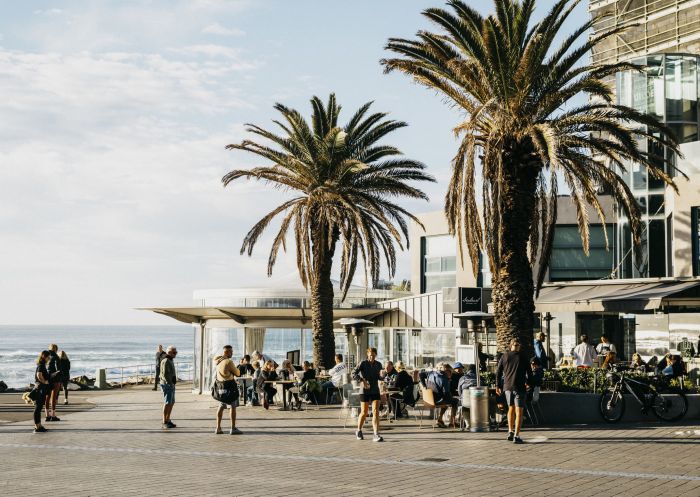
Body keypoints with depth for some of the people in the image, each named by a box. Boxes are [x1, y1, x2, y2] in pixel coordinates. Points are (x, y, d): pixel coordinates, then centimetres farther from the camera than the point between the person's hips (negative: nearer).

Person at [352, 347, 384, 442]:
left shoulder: (378, 364, 5)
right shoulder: (363, 363, -7)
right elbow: (354, 374, -16)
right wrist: (362, 380, -31)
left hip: (375, 391, 3)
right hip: (365, 391, -3)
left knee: (376, 412, -10)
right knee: (364, 413, 6)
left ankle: (376, 435, -14)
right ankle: (359, 431, 30)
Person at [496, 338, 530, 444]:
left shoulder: (504, 356, 7)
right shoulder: (522, 357, -1)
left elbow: (498, 372, 6)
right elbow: (529, 372, 1)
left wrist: (498, 386, 13)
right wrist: (527, 382, 19)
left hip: (507, 386, 3)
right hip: (519, 387, -3)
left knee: (511, 408, 22)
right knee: (519, 411, -3)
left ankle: (510, 432, 21)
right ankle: (516, 436, -10)